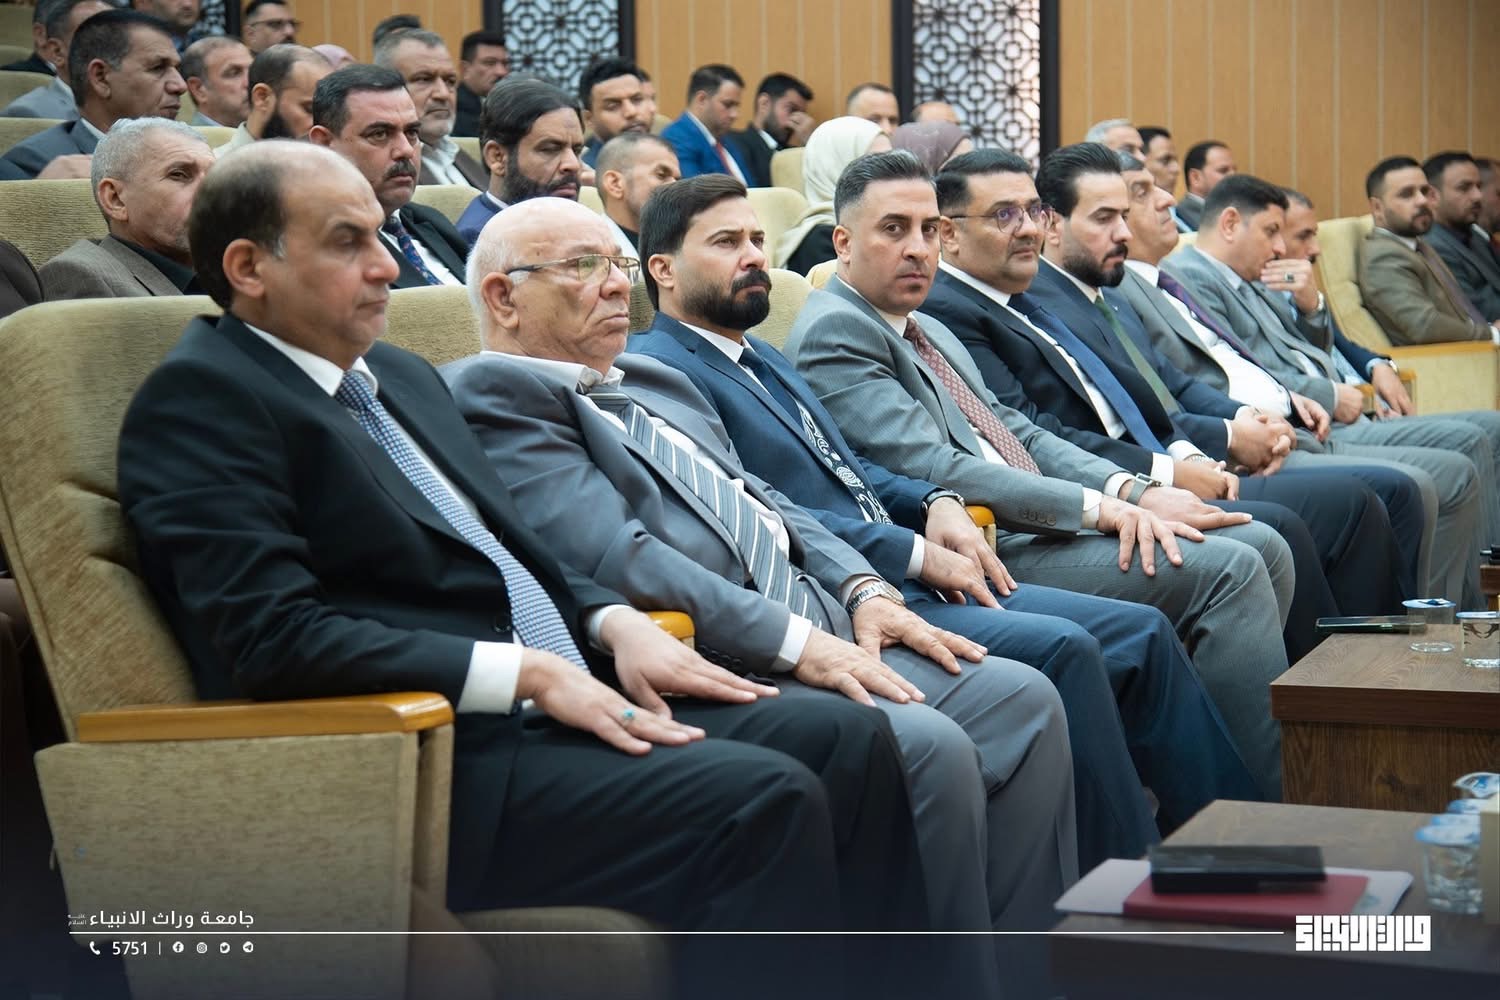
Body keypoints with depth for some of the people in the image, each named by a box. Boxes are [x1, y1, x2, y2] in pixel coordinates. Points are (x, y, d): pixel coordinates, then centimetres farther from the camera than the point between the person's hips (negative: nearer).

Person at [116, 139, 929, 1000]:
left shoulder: (400, 374, 20)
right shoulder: (199, 399, -7)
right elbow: (272, 635, -18)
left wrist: (616, 624, 3)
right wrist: (529, 672, -18)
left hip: (557, 701, 9)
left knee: (849, 741, -5)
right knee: (762, 800, -24)